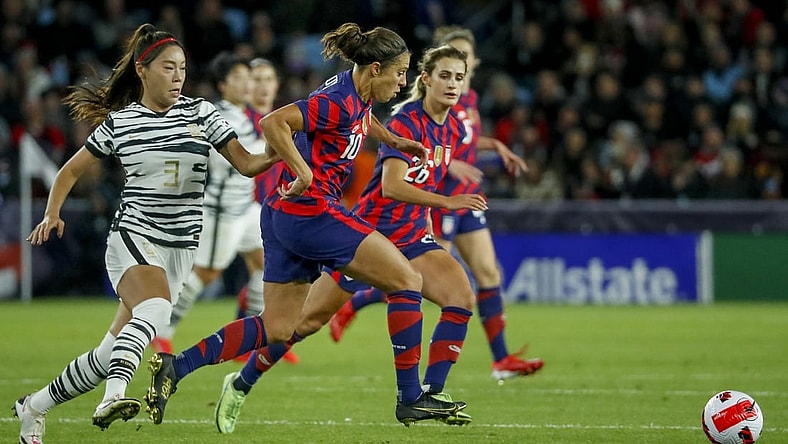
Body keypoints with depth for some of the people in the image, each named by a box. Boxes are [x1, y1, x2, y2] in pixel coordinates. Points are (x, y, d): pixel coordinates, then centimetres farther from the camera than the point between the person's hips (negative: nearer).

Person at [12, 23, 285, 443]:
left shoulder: (200, 113, 4)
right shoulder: (118, 122, 2)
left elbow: (247, 163, -1)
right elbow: (71, 171, 14)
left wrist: (284, 153, -20)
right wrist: (52, 213, -1)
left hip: (180, 247, 3)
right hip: (133, 237, -3)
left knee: (110, 352, 3)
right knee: (155, 309, -36)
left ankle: (35, 405, 20)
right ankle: (114, 396, -52)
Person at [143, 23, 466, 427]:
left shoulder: (356, 93, 10)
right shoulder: (339, 102, -19)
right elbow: (273, 123, -27)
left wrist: (393, 140, 25)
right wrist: (303, 172, -25)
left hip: (283, 214, 10)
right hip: (312, 212, -10)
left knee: (277, 329, 10)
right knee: (407, 280, -3)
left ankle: (175, 366, 2)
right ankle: (409, 397, -2)